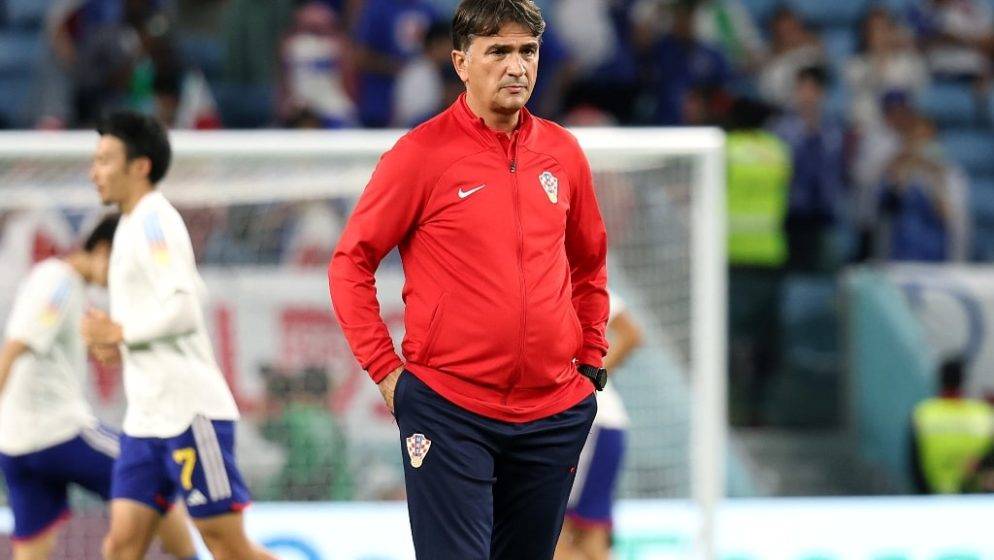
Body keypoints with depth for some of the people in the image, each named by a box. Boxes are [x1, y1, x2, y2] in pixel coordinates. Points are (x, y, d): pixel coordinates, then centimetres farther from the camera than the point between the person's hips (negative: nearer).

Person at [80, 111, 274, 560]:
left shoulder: (154, 220, -11)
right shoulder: (134, 225, 19)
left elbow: (183, 310, -22)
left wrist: (120, 332, -11)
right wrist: (117, 344, 14)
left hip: (189, 412, -9)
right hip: (146, 418, 9)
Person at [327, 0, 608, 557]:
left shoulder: (563, 152, 8)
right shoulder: (423, 154, -6)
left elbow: (589, 262, 23)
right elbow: (350, 264, -1)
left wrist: (591, 359, 14)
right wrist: (386, 369, -5)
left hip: (554, 415, 5)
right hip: (449, 409, -4)